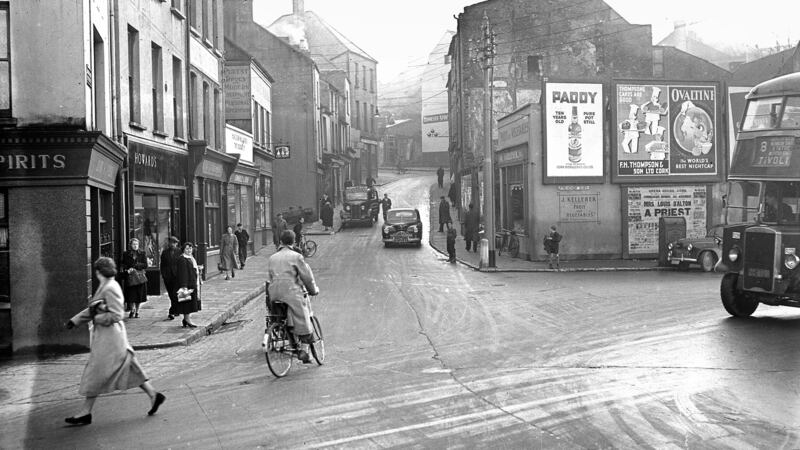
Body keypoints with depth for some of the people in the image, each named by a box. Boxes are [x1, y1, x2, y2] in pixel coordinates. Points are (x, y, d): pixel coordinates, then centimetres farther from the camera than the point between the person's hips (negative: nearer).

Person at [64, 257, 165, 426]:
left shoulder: (110, 289, -18)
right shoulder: (104, 287, 13)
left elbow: (117, 315, -22)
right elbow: (92, 310, 21)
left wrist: (96, 318, -15)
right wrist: (74, 321, 17)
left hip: (109, 338, -10)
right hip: (105, 337, 10)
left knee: (95, 375, -2)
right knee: (129, 370, 12)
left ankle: (85, 413, 6)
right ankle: (153, 395, 16)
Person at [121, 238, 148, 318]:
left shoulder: (142, 253, 6)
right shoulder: (126, 254, 6)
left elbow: (145, 265, 0)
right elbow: (124, 266, 5)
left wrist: (135, 266, -11)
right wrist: (127, 270, -15)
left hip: (140, 276, 1)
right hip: (130, 277, -1)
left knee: (139, 296, 2)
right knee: (131, 295, -7)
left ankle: (137, 312, 14)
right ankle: (132, 310, 8)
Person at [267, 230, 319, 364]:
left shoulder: (272, 258, 15)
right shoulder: (296, 256, -1)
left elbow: (269, 279, 18)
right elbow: (307, 276, 0)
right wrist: (313, 290, 14)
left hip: (275, 294, 5)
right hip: (292, 292, -5)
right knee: (303, 321, 2)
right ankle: (304, 351, -2)